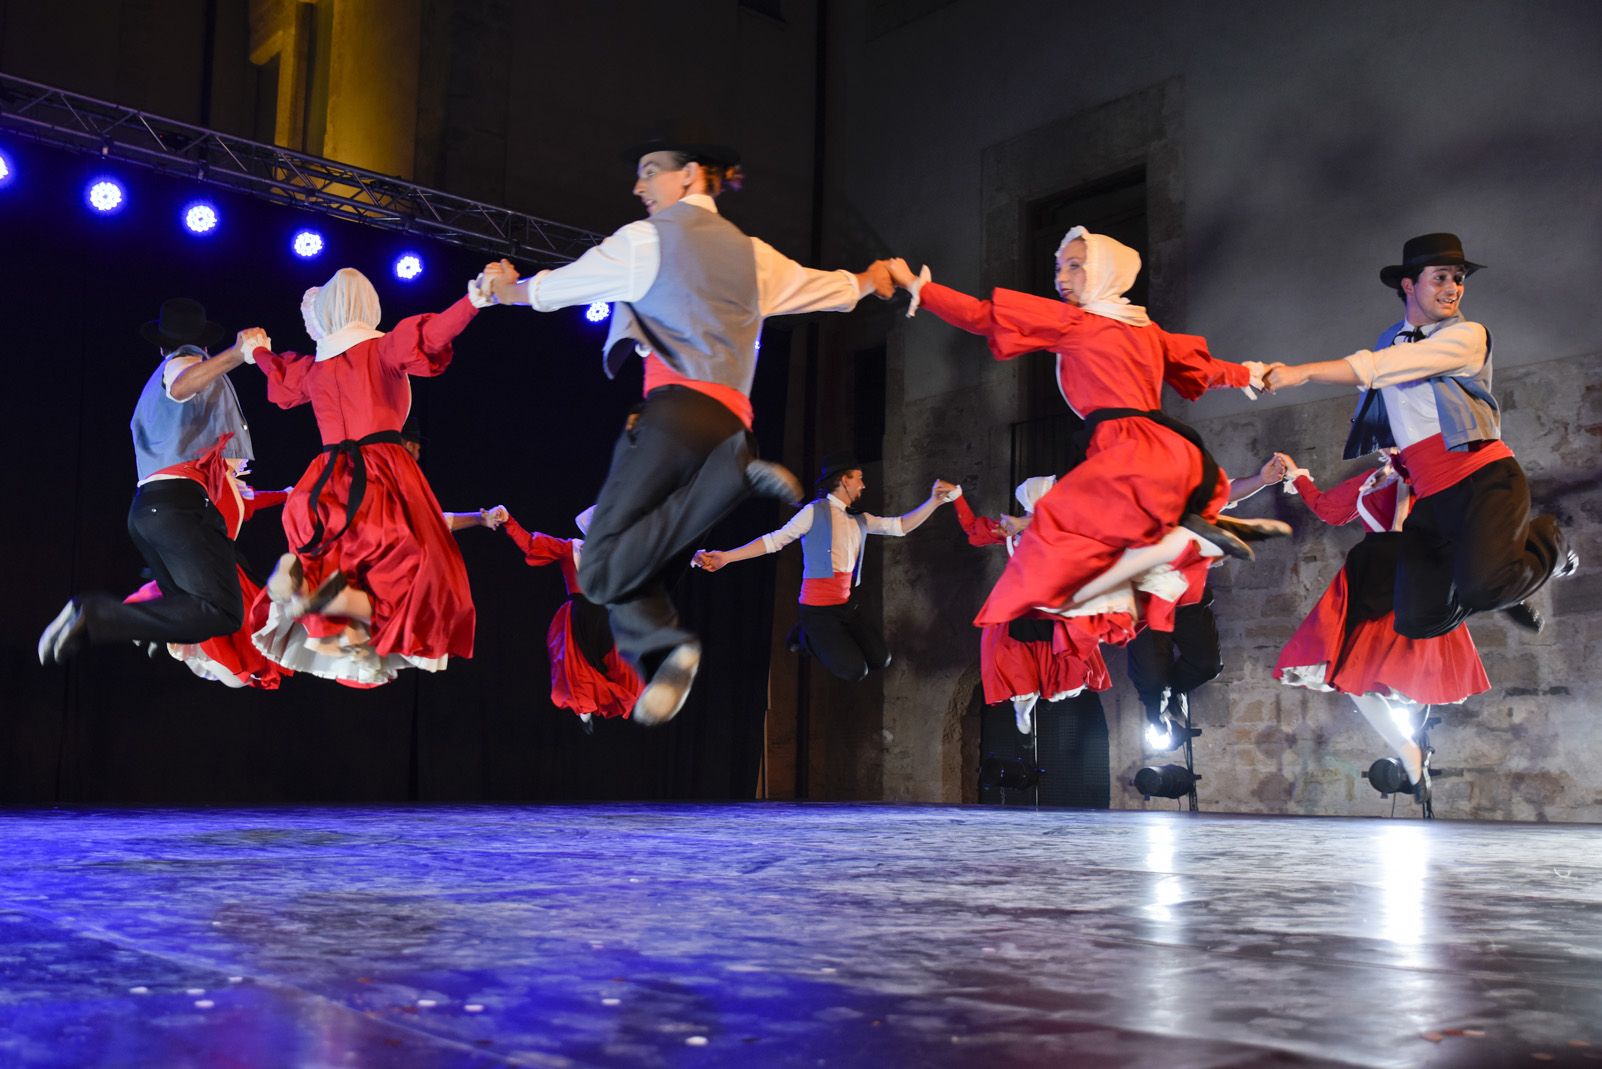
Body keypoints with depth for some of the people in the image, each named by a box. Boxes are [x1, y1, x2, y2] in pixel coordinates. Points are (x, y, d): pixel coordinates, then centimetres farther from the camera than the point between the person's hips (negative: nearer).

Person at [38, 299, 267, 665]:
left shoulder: (152, 387, 32)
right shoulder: (186, 360, 6)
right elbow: (180, 387, -18)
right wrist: (237, 353, -30)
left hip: (147, 506, 9)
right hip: (182, 504, -9)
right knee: (221, 613, -23)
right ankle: (94, 616, -26)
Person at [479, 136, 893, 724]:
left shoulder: (647, 239, 8)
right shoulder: (751, 254, 24)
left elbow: (557, 287, 19)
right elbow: (829, 288, 39)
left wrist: (509, 289, 41)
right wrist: (871, 279, 61)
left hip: (678, 410, -7)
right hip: (731, 424, 7)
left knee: (602, 569, -13)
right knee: (633, 568, 8)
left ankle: (734, 479, -24)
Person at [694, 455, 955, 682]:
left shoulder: (860, 520, 9)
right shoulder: (815, 511, -11)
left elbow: (900, 526, 7)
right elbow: (774, 540, -13)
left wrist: (934, 501, -4)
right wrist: (726, 557, -21)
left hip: (848, 605, 7)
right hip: (819, 608, -7)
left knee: (881, 660, 6)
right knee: (855, 671, -12)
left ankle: (829, 639, 24)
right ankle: (807, 637, 12)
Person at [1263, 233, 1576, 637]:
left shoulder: (1468, 335, -2)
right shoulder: (1388, 341, 17)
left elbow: (1384, 367, -15)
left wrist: (1302, 372, -19)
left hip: (1483, 478, -5)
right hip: (1430, 499, 5)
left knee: (1482, 586, -31)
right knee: (1418, 620, -10)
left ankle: (1547, 543, 6)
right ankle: (1505, 584, 22)